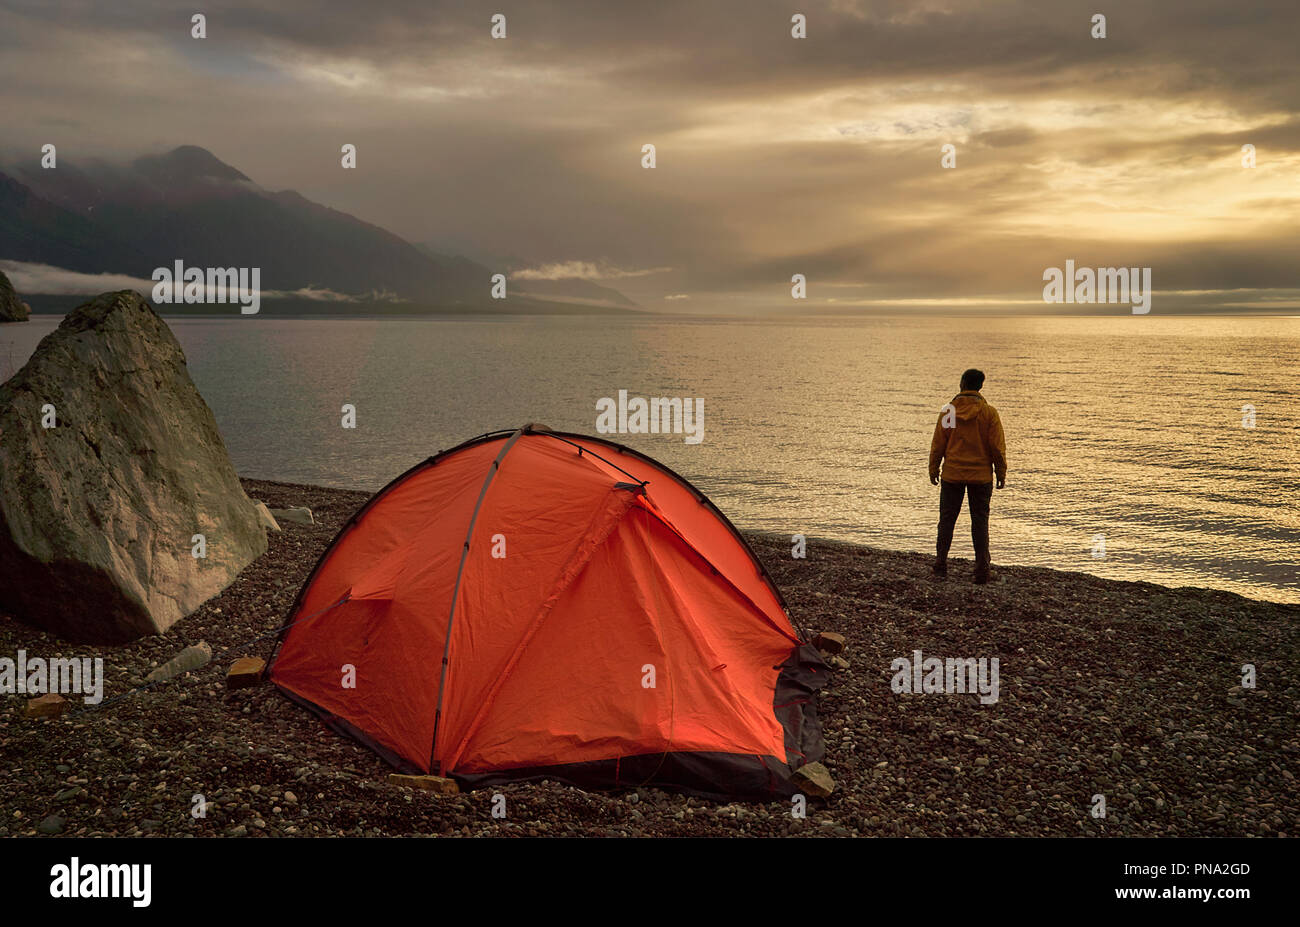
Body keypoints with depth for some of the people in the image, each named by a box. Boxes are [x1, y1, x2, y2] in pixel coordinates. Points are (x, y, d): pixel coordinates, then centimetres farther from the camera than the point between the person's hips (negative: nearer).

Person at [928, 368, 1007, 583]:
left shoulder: (948, 411, -3)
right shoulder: (989, 413, -6)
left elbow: (938, 444, 0)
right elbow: (997, 447, -4)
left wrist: (934, 469, 11)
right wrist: (1001, 473, 5)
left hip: (952, 475, 1)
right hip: (981, 475, 0)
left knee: (947, 518, 10)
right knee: (980, 520, 5)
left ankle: (941, 563, 9)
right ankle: (981, 567, 2)